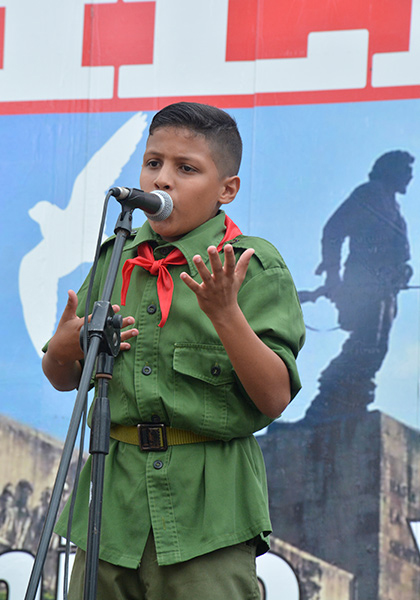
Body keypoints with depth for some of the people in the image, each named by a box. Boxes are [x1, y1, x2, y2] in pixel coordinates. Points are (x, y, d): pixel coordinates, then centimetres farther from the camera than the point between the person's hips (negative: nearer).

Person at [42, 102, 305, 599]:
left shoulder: (255, 266, -3)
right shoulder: (116, 259, 11)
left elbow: (274, 399, -11)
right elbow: (63, 380, 20)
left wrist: (225, 315, -23)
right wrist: (64, 348, -3)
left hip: (209, 501, -4)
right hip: (114, 499, 4)